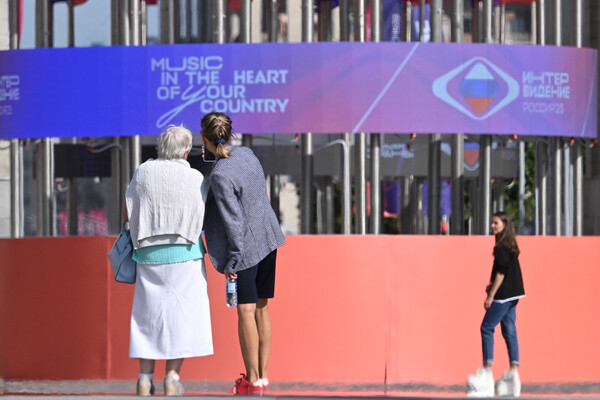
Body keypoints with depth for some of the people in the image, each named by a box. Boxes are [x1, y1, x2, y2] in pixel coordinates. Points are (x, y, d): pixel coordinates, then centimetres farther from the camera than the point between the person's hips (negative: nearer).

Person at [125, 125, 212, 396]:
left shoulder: (143, 172, -1)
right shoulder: (196, 179, -5)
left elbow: (127, 213, 5)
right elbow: (206, 218, 3)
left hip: (149, 254, 2)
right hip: (185, 253, -2)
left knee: (148, 314, 9)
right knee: (181, 313, 4)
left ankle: (145, 377, 5)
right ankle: (172, 376, -1)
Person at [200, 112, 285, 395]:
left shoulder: (220, 176, -23)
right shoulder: (246, 154, 1)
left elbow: (234, 221, -22)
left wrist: (232, 260, -13)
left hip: (245, 246, -8)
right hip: (268, 240, 8)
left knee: (246, 311, -1)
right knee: (261, 308, 13)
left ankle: (253, 381, 3)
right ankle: (263, 376, 17)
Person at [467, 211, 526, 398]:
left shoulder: (502, 247, -15)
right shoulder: (510, 246, 13)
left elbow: (501, 272, -18)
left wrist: (491, 295, -16)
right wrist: (492, 286, 15)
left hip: (504, 295, -9)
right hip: (512, 295, 9)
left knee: (487, 328, -5)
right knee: (509, 331, 8)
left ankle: (487, 371, -7)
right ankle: (513, 372, 6)